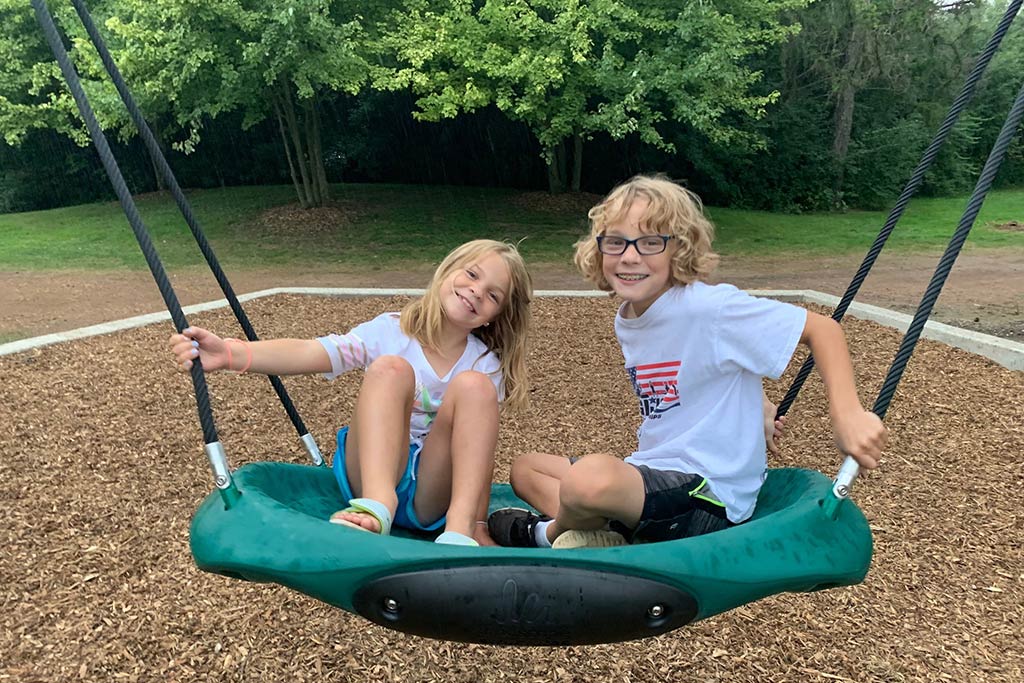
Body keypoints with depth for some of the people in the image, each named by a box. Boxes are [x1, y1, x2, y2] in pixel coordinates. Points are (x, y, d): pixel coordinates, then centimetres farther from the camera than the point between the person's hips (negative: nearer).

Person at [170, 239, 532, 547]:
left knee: (473, 385, -24)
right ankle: (375, 505, -40)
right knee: (389, 368, -25)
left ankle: (460, 528, -34)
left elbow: (480, 447, -4)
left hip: (434, 495, 1)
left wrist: (477, 524, -16)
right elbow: (308, 353, -20)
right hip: (373, 471, 0)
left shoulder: (486, 364, 0)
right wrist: (230, 353, -38)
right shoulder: (391, 331, -4)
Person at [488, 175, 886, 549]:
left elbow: (822, 329, -14)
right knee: (525, 469, 14)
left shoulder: (710, 307, -18)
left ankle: (548, 533, -2)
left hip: (710, 497, -8)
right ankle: (599, 537, -10)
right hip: (651, 477, 9)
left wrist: (847, 415, -26)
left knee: (591, 477, -36)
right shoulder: (625, 322, 4)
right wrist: (756, 406, 7)